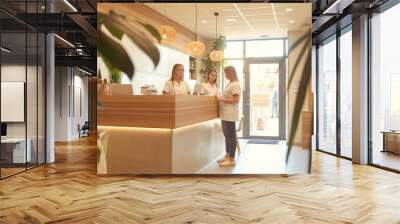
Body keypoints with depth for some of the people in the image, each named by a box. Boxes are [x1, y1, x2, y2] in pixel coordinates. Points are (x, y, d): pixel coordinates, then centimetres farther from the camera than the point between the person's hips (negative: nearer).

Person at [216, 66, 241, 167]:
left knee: (231, 136, -4)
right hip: (225, 114, 10)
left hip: (230, 115, -10)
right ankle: (227, 156, 25)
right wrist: (221, 98, 9)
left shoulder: (235, 85, -12)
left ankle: (232, 159, 1)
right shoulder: (229, 84, 18)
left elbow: (236, 100, -19)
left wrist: (222, 99, -16)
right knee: (227, 135, 15)